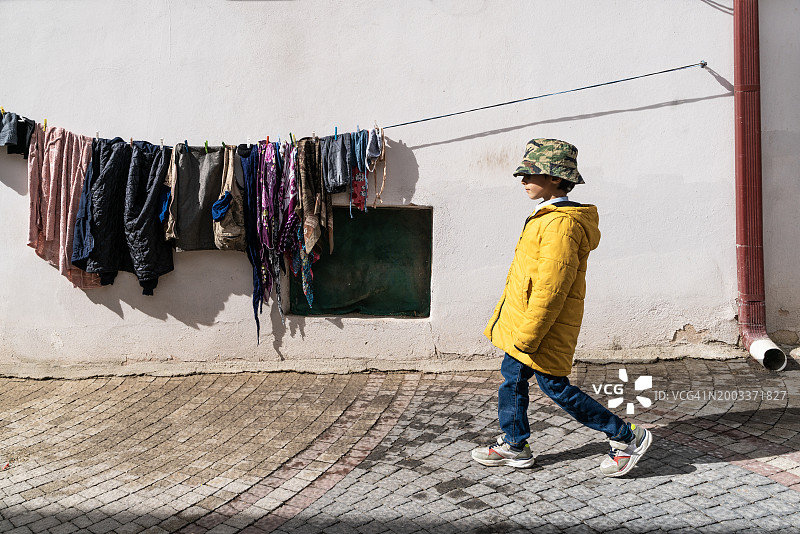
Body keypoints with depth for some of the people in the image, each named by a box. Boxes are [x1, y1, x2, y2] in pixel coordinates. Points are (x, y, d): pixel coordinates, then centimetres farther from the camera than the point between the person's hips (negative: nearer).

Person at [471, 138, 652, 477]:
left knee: (555, 386, -1)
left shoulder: (560, 223, -23)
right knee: (512, 376, 16)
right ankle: (513, 445, 30)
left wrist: (526, 336, -23)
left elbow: (551, 288, -26)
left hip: (546, 325, -10)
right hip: (523, 320, 10)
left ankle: (626, 437, 10)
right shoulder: (548, 216, 11)